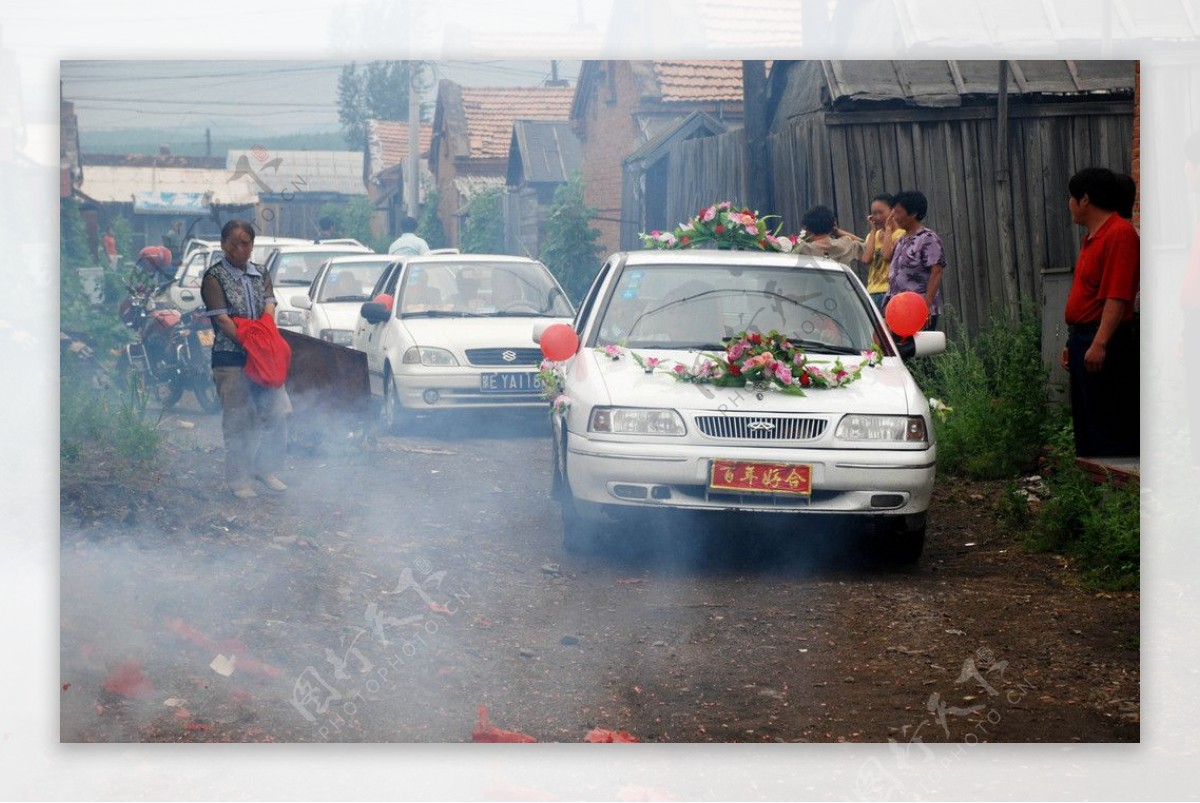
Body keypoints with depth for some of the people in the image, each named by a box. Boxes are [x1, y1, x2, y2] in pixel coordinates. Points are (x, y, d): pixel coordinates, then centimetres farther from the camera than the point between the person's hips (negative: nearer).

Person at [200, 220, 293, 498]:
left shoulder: (260, 274, 14)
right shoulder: (214, 277, -2)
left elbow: (269, 309, 1)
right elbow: (222, 319, -11)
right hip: (230, 357, -5)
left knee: (278, 411, 0)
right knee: (239, 420, -3)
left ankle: (266, 468, 17)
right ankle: (239, 480, 7)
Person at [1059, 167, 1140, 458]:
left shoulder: (1119, 233, -14)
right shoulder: (1092, 237, 18)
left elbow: (1118, 297, -23)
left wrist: (1099, 344, -28)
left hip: (1105, 343, -11)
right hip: (1084, 341, 11)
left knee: (1111, 431, -10)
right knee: (1085, 423, 14)